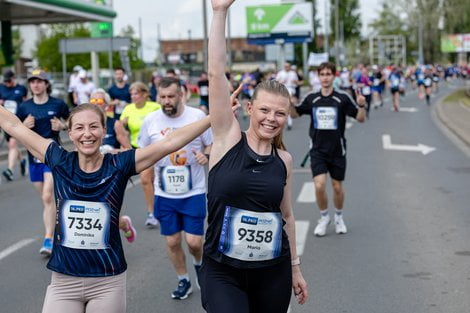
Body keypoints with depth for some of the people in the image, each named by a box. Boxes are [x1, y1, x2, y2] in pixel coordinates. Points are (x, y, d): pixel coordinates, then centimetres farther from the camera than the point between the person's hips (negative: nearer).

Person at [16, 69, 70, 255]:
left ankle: (48, 240, -14)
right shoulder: (24, 107, 3)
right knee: (46, 199, 12)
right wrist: (24, 126, -12)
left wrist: (61, 126, -9)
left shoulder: (58, 104, -3)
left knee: (48, 197, -15)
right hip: (34, 155, 4)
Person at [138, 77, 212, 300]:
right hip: (164, 194, 2)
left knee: (193, 241, -4)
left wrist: (206, 156, -19)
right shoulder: (150, 120, -3)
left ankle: (199, 264, 32)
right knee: (172, 241, 8)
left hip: (194, 192, -2)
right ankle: (183, 281, 31)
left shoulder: (197, 116, -8)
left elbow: (213, 144, 1)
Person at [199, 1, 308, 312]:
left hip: (273, 271, 4)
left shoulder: (284, 159, 2)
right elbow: (216, 73, -14)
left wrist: (295, 267, 15)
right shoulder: (228, 139, -7)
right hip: (222, 272, -3)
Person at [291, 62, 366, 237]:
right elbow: (295, 114, 13)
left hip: (337, 151, -1)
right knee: (319, 185, -12)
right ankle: (324, 217, 12)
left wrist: (361, 106, -26)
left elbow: (360, 119, -6)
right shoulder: (312, 99, 1)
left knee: (337, 187, 8)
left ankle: (339, 217, 34)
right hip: (318, 151, 1)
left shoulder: (342, 99, -6)